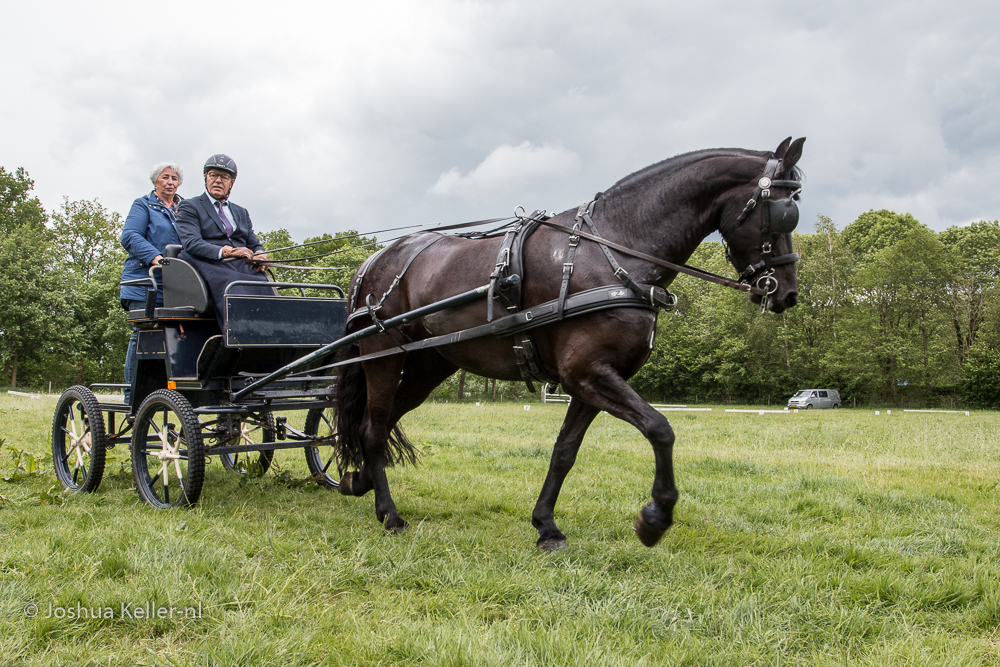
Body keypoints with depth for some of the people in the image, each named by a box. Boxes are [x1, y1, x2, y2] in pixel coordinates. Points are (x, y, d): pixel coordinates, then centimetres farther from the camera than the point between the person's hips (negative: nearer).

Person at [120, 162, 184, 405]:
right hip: (146, 281, -4)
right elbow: (130, 236, -4)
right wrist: (155, 257, -19)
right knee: (142, 334, -9)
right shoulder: (143, 205, 11)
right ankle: (132, 396, -5)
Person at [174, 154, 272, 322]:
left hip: (244, 269, 4)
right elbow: (191, 243, -4)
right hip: (211, 267, -4)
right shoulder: (189, 207, 13)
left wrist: (259, 255, -4)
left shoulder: (241, 213, 31)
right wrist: (224, 252, -22)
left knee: (265, 290, -31)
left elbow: (254, 244, 23)